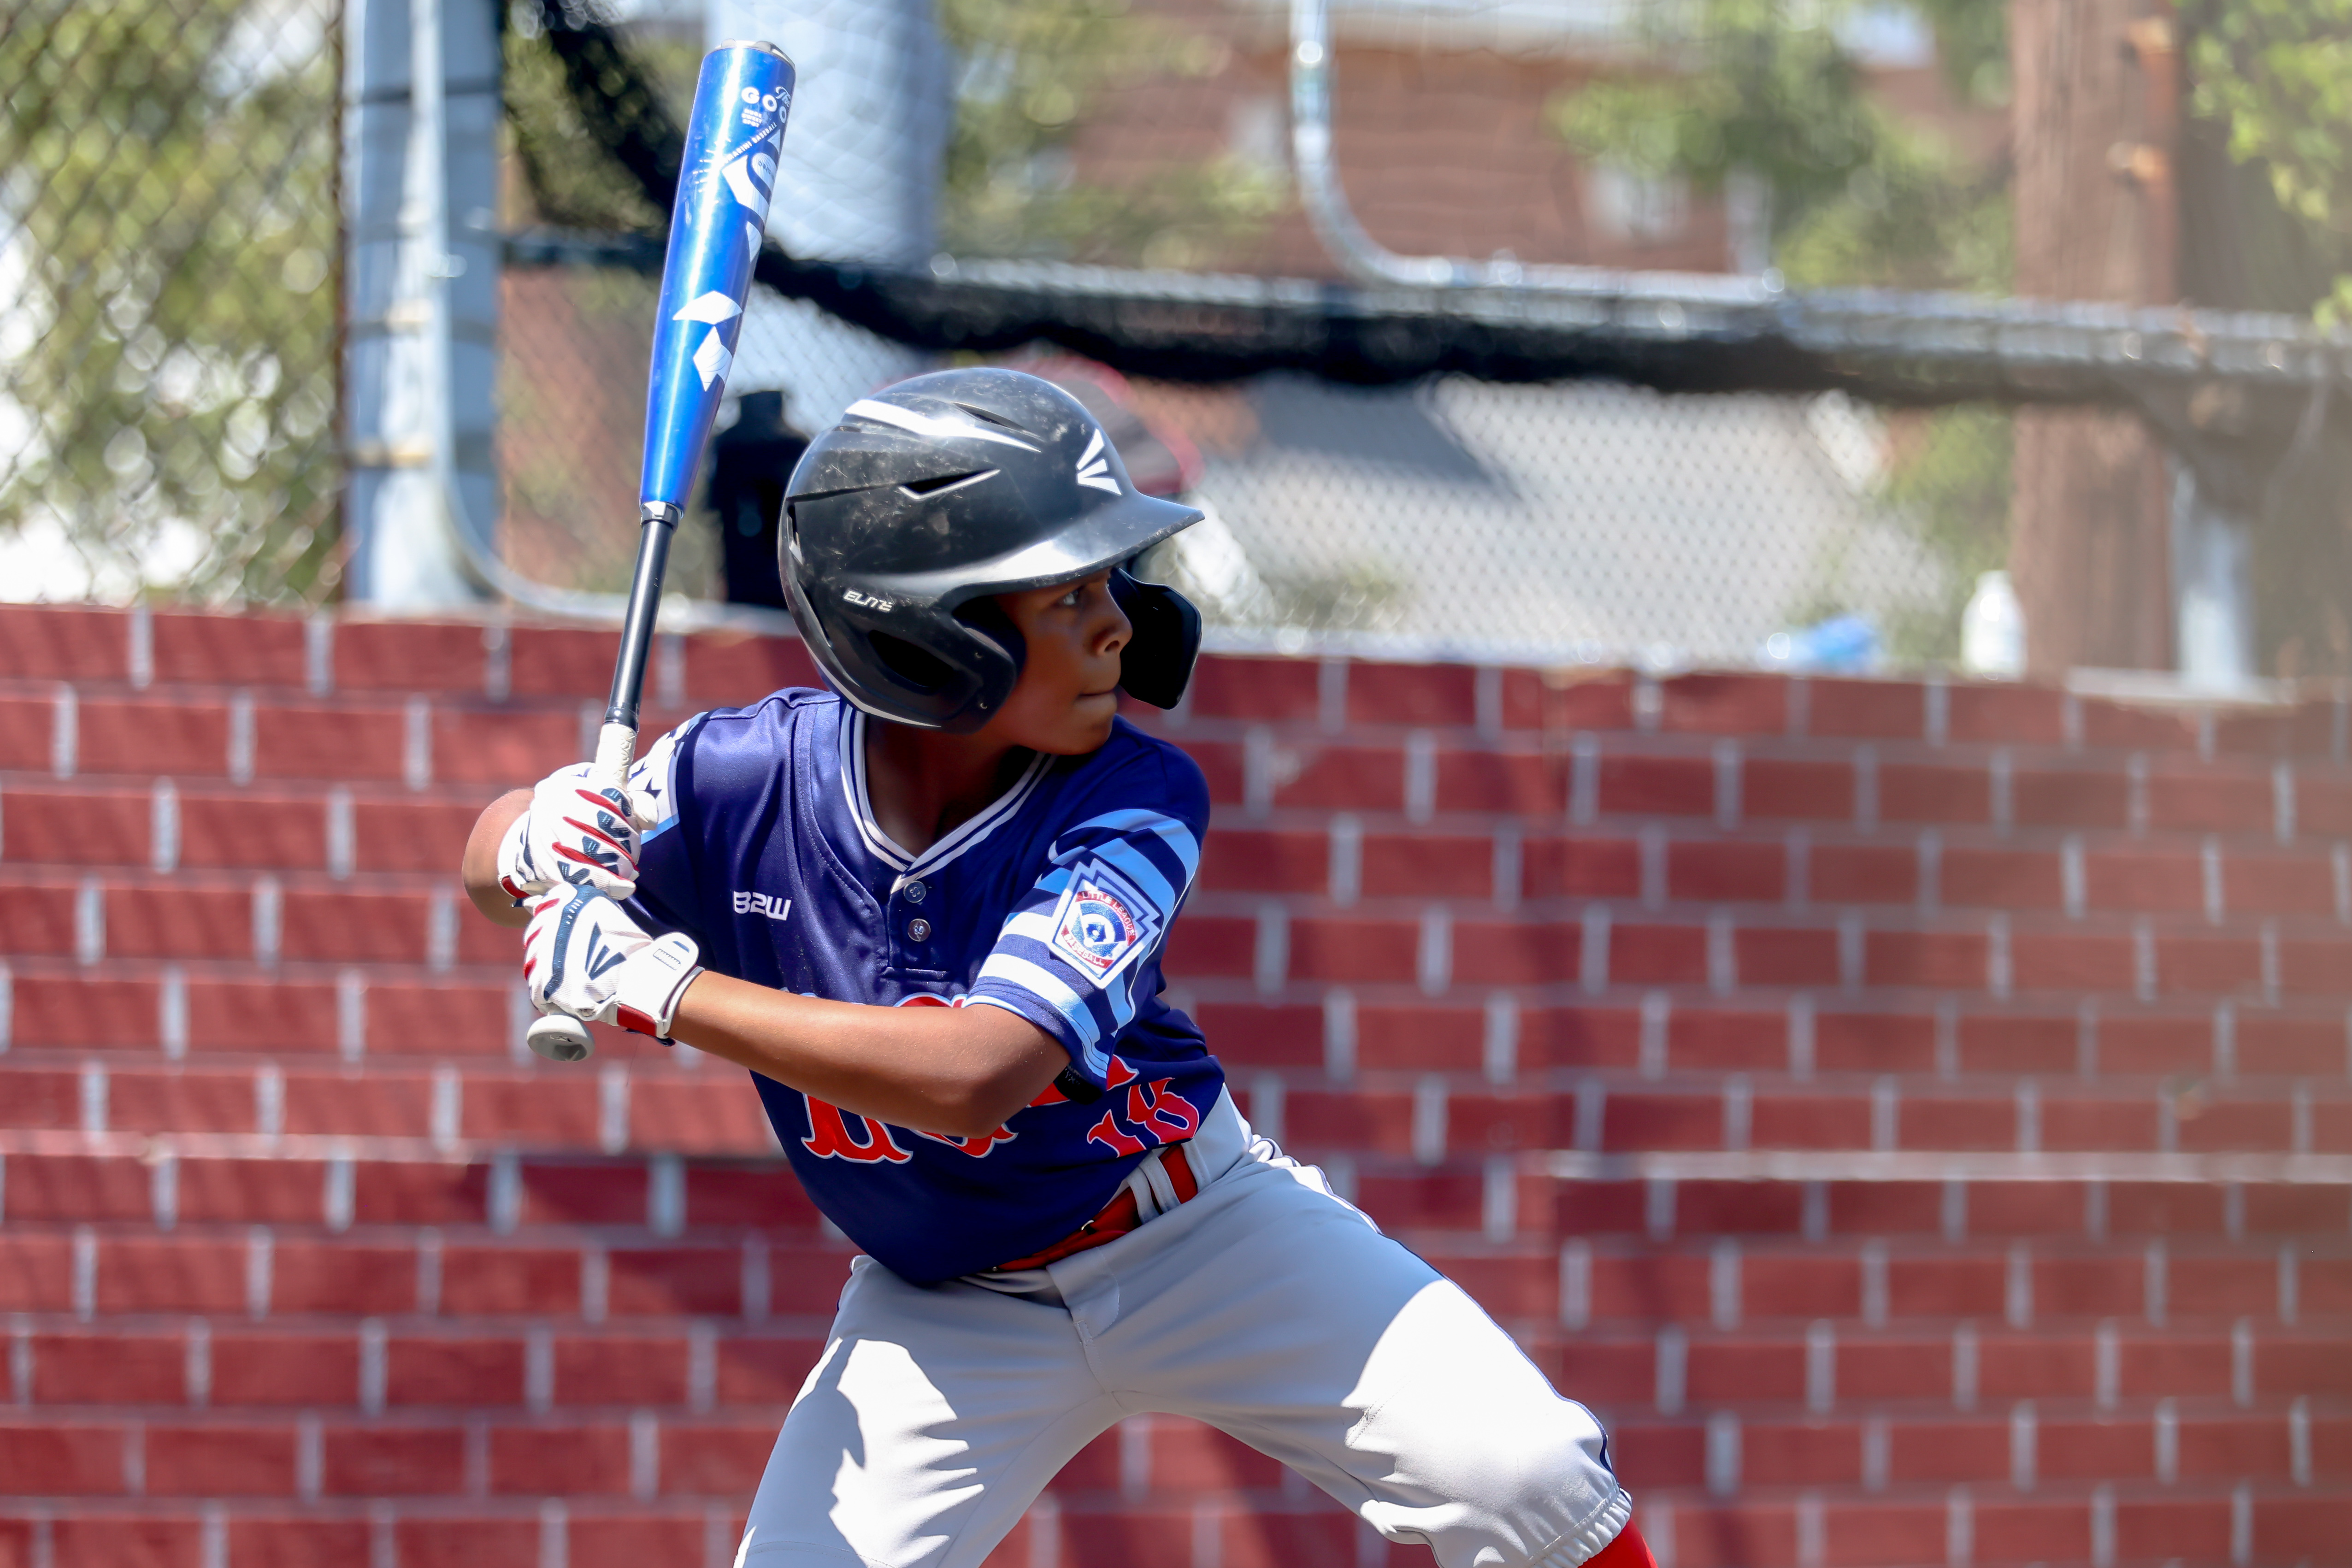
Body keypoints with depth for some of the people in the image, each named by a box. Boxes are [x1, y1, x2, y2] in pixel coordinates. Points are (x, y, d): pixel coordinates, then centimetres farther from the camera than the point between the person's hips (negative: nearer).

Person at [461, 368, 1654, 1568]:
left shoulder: (1134, 806, -25)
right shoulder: (748, 781, -19)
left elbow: (974, 1075, -39)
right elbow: (492, 855, -2)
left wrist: (657, 987, -39)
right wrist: (532, 848, -28)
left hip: (1195, 1232, -1)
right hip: (945, 1308, 1)